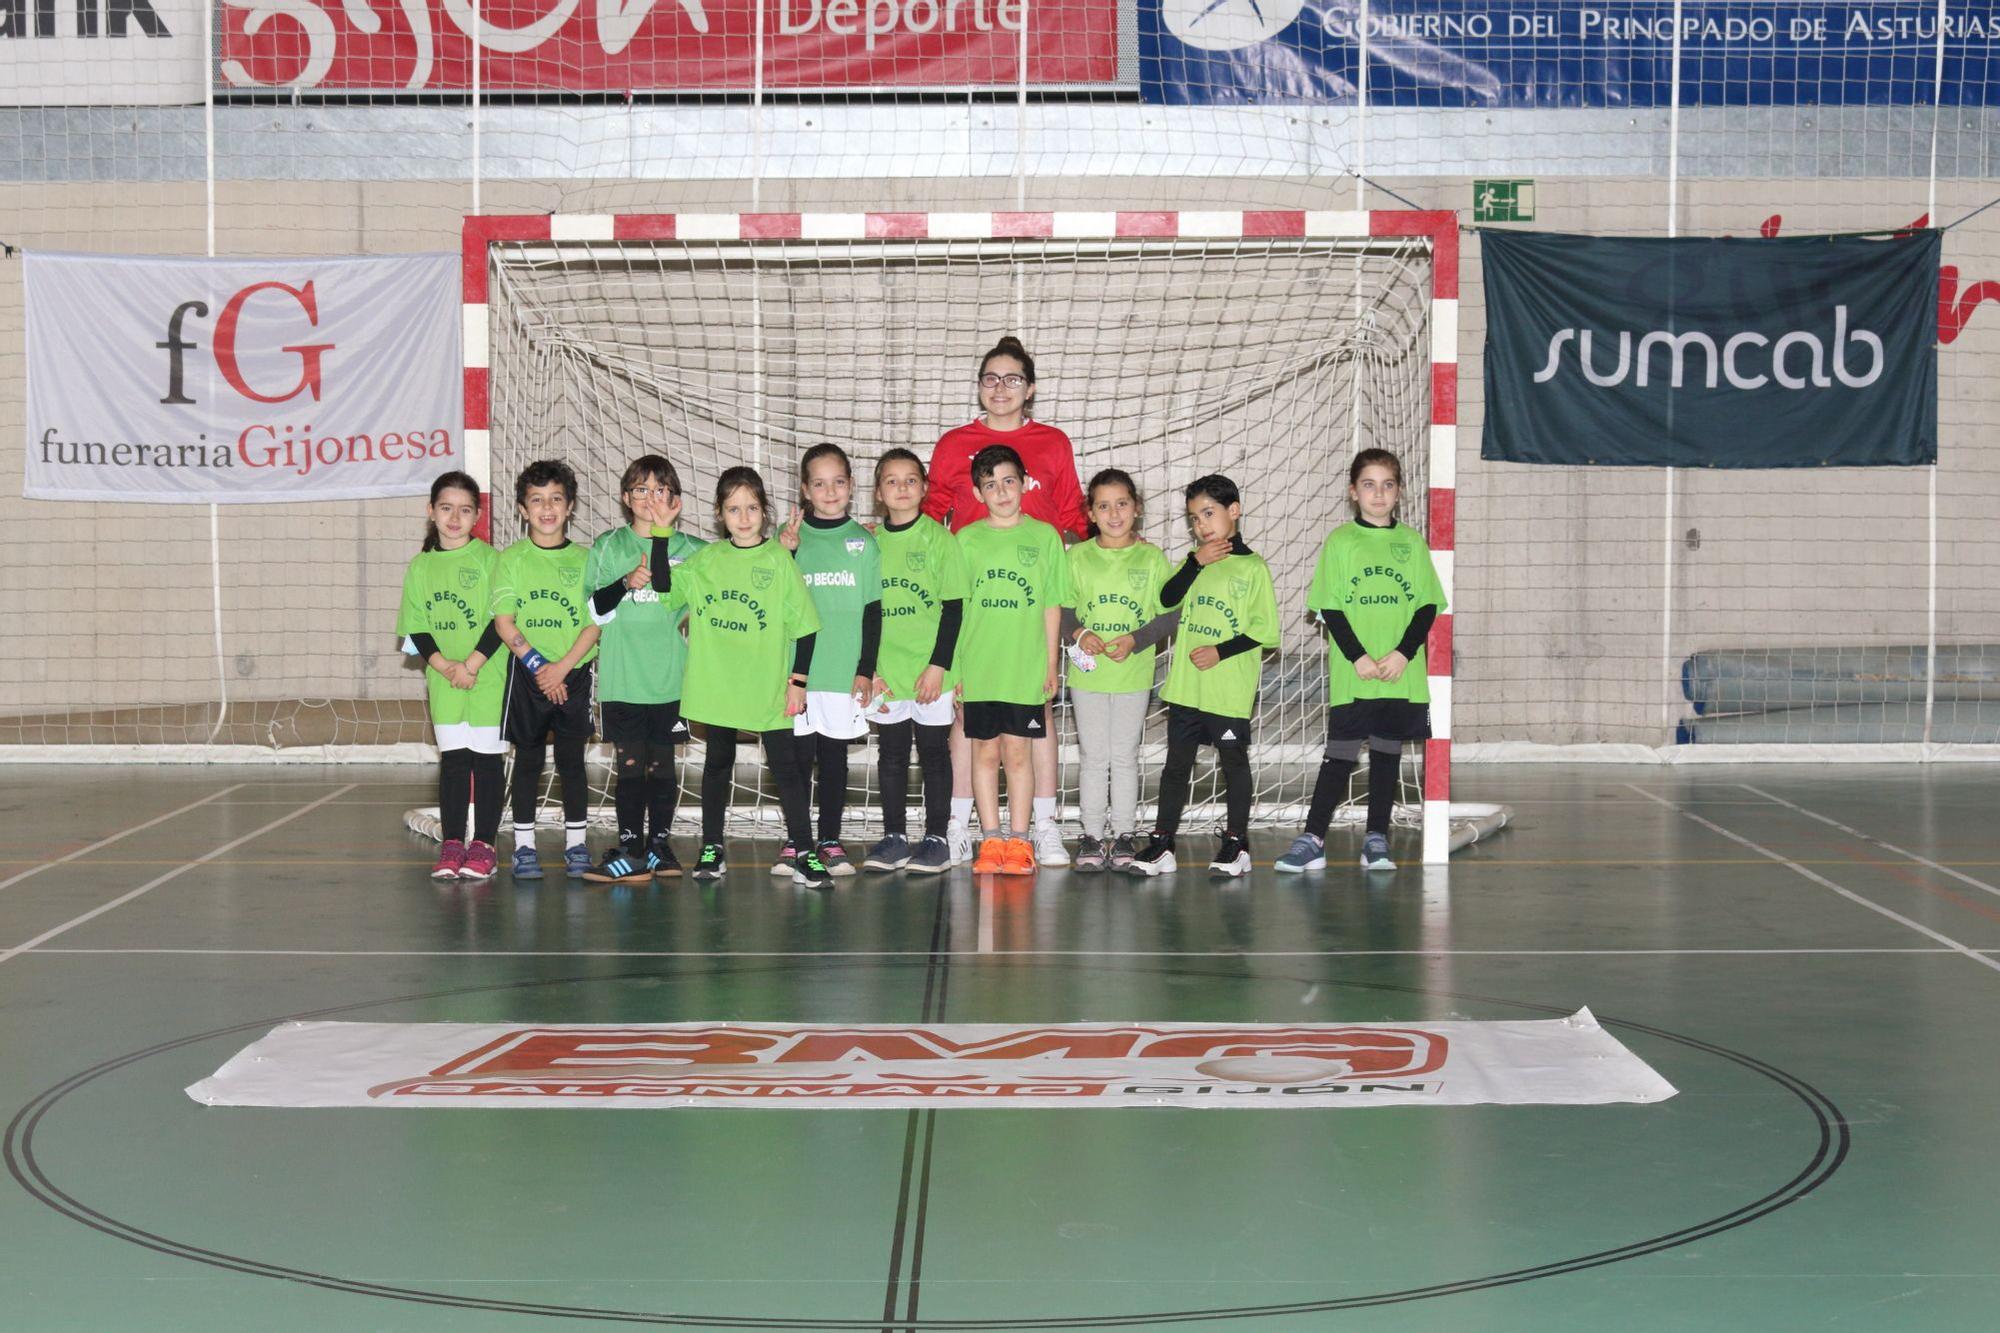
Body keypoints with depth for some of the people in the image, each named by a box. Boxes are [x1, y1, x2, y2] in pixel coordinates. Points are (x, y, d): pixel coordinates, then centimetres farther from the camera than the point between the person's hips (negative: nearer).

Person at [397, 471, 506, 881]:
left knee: (486, 757, 2)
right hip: (444, 679, 3)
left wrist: (471, 664, -14)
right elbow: (415, 627, 6)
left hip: (488, 677, -3)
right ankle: (452, 844, 9)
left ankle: (484, 844, 8)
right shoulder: (420, 566, 8)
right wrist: (443, 664, -9)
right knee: (452, 759, 5)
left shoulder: (490, 559, -3)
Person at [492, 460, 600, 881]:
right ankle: (524, 845, 11)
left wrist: (563, 666, -12)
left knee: (571, 759, 4)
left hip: (573, 675, 1)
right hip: (526, 674, 0)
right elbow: (504, 622, -3)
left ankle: (576, 845, 14)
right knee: (528, 759, 4)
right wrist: (537, 664, -12)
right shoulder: (512, 559, 2)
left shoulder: (585, 559, 4)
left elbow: (594, 624, -1)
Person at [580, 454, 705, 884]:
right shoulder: (608, 547, 7)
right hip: (621, 680, 0)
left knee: (661, 765, 6)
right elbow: (592, 612, 3)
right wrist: (625, 583, -14)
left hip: (670, 679, 0)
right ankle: (630, 852, 2)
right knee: (629, 766, -2)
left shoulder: (688, 548, 4)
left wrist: (662, 535, -17)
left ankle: (659, 845, 17)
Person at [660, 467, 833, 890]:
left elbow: (803, 625, -3)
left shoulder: (779, 559, -4)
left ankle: (804, 854, 0)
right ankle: (712, 848, 24)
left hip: (769, 688, -3)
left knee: (786, 767, -2)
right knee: (718, 763, 14)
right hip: (717, 684, 3)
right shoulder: (706, 559, 5)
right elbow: (665, 585, -2)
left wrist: (798, 680, -6)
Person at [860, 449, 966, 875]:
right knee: (891, 755, 9)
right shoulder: (870, 543, 6)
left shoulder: (939, 538, -4)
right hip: (886, 673, 3)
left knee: (933, 753, 3)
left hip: (930, 672, -3)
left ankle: (936, 839, 10)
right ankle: (894, 838, 17)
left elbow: (953, 607, -5)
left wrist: (938, 666, -11)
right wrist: (867, 669, 3)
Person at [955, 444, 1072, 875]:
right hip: (977, 668, 1)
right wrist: (952, 663, 2)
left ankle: (1019, 841, 9)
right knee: (985, 751, 6)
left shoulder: (1044, 536, 3)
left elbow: (1052, 606, 5)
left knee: (1017, 751, 3)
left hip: (1026, 668, -1)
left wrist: (1051, 664, 2)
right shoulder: (967, 539, 5)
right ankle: (991, 841, 12)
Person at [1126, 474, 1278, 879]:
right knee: (1177, 763, 7)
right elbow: (1167, 600, -5)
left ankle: (1236, 843, 15)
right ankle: (1161, 843, 11)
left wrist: (1221, 651, -14)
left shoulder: (1252, 567, -4)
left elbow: (1266, 630, -8)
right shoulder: (1195, 560, 12)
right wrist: (1196, 562, -13)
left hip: (1230, 690, -5)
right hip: (1185, 687, 5)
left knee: (1234, 762, 6)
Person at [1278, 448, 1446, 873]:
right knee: (1341, 754, -3)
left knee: (1387, 751, 7)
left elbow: (1428, 606, 5)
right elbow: (1329, 608, -2)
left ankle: (1376, 839, 14)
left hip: (1401, 675, 2)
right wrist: (1358, 657, -11)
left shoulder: (1412, 542, 7)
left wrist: (1403, 653, -9)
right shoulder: (1340, 541, 2)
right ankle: (1312, 839, 2)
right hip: (1351, 675, -2)